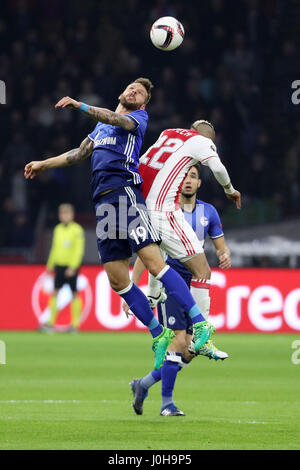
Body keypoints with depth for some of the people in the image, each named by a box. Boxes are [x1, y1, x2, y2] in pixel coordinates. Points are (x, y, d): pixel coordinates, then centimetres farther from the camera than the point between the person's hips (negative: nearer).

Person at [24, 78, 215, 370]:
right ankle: (159, 335, 9)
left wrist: (81, 106, -25)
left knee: (154, 263, -19)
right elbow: (80, 153, 42)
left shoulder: (139, 118, 9)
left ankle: (200, 324, -21)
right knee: (118, 281, 0)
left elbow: (116, 120, -13)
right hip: (103, 202, 7)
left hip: (125, 191, -7)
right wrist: (43, 165, 47)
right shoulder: (101, 126, 29)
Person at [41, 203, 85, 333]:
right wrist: (50, 266, 18)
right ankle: (51, 323, -1)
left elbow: (79, 250, -11)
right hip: (59, 265, 5)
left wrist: (72, 267, -17)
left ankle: (75, 324, 4)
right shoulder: (58, 229, 11)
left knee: (74, 294, 0)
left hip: (71, 266, -5)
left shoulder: (77, 230, -7)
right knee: (54, 293, 0)